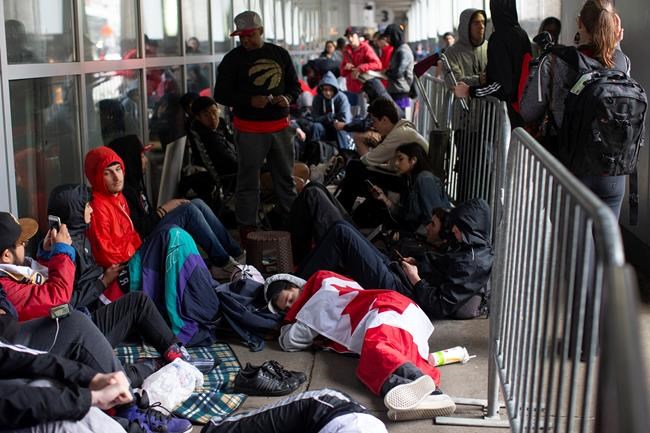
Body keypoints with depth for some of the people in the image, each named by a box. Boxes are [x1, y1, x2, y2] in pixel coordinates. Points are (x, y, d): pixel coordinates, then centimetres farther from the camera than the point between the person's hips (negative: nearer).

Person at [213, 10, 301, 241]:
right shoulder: (232, 59, -2)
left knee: (286, 177, 13)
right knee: (248, 180, 1)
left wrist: (287, 98, -8)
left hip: (280, 126, 4)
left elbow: (295, 85, 15)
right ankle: (247, 228, 9)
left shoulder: (280, 54, 9)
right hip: (249, 129, -4)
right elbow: (221, 94, -4)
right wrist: (249, 101, -19)